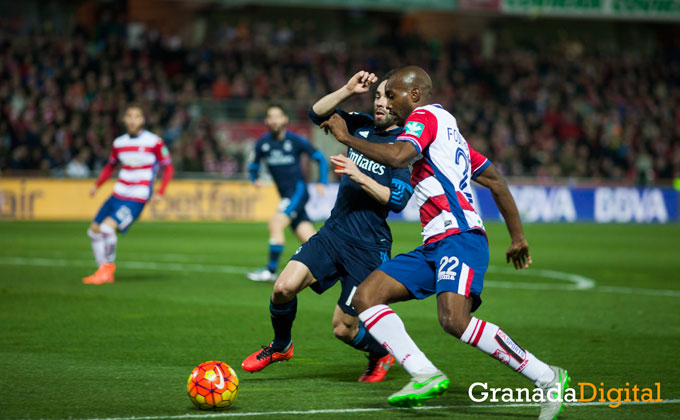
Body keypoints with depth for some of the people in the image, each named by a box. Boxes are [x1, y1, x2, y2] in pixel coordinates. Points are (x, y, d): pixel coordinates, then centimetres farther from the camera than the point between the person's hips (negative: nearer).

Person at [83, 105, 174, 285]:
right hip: (118, 195, 7)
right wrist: (97, 185, 12)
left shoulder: (154, 142, -8)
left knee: (107, 227, -22)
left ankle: (107, 268, -3)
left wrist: (160, 192, -10)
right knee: (94, 229, 5)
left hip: (136, 199, -7)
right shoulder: (119, 143, 7)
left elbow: (168, 167, 0)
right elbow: (110, 166, 23)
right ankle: (105, 271, 17)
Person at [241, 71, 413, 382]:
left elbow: (397, 200, -16)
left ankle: (381, 354, 31)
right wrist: (348, 90, -7)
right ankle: (280, 346, 15)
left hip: (369, 248, -5)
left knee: (343, 329, -2)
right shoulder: (362, 126, 9)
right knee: (284, 287, -14)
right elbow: (317, 113, 6)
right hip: (333, 232, 5)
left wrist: (358, 176, -22)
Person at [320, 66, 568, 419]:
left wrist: (346, 137, -9)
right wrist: (517, 236, 31)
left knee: (454, 320, -29)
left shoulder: (425, 116, 0)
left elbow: (398, 156, -21)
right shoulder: (446, 128, 28)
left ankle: (547, 379, -19)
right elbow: (495, 180, 29)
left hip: (459, 237, -10)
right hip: (435, 246, 10)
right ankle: (425, 375, -15)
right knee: (365, 297, -2)